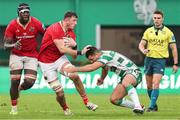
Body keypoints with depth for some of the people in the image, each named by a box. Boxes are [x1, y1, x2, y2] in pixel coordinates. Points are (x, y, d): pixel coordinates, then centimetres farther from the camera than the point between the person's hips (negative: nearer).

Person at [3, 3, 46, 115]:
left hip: (32, 56, 0)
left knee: (29, 82, -12)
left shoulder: (36, 24, -13)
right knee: (15, 81, -6)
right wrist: (13, 45, -36)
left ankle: (20, 88, 26)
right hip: (16, 55, 0)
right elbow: (6, 45, -14)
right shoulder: (12, 25, -14)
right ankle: (14, 108, 10)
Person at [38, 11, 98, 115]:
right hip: (46, 63, -5)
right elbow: (62, 49, -29)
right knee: (59, 93, -8)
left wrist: (74, 46, -16)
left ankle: (87, 102, -16)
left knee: (75, 75, -24)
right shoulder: (55, 29, -21)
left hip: (60, 58, 5)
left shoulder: (71, 34, 2)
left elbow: (74, 56, 4)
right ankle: (65, 109, 22)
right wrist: (80, 52, -26)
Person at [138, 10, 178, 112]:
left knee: (155, 84, -16)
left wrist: (175, 64, -3)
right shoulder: (148, 31, 8)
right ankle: (155, 105, 20)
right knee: (149, 85, 6)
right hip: (149, 59, 4)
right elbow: (141, 44, 7)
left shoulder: (168, 32, -1)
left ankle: (151, 106, -16)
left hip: (160, 60, -4)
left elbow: (174, 48, 1)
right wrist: (143, 50, -17)